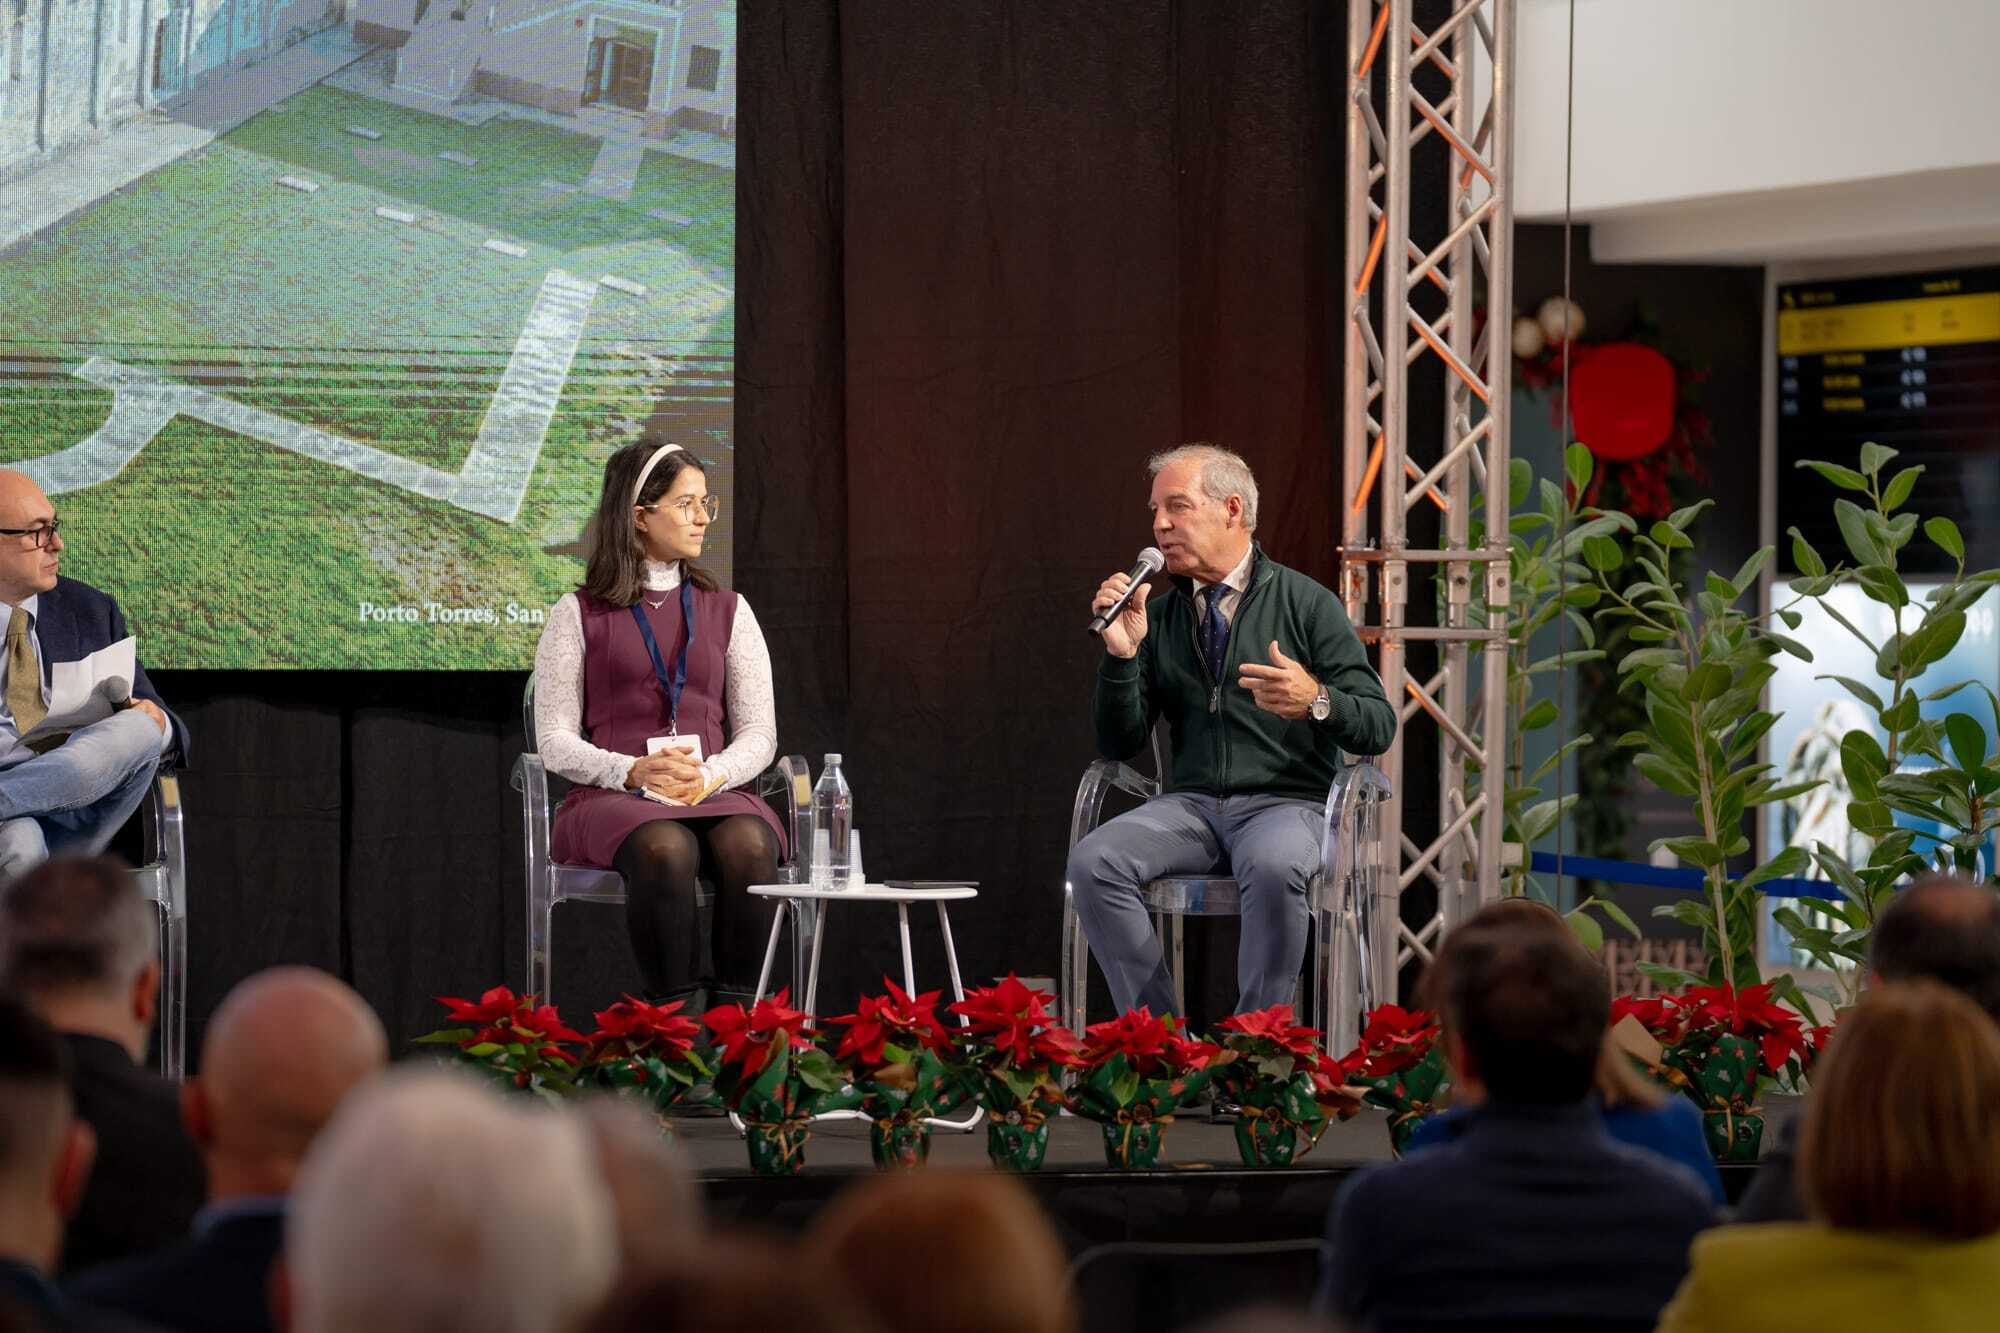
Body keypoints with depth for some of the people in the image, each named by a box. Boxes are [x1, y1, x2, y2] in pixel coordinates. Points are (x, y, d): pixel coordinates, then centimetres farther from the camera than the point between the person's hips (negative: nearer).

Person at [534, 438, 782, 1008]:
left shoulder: (728, 612, 18)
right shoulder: (578, 615, 9)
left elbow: (759, 733, 12)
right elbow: (555, 742, 4)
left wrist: (710, 775, -10)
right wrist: (633, 772, -15)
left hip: (715, 793, 2)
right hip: (612, 796, -2)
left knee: (748, 846, -35)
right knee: (666, 850, -39)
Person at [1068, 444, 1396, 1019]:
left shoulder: (1306, 603, 3)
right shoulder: (1158, 617, 14)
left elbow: (1378, 727, -1)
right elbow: (1121, 745, 11)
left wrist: (1316, 701, -22)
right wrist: (1121, 654, -4)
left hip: (1288, 804, -4)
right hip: (1190, 804, 4)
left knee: (1274, 867, -38)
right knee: (1092, 861, -25)